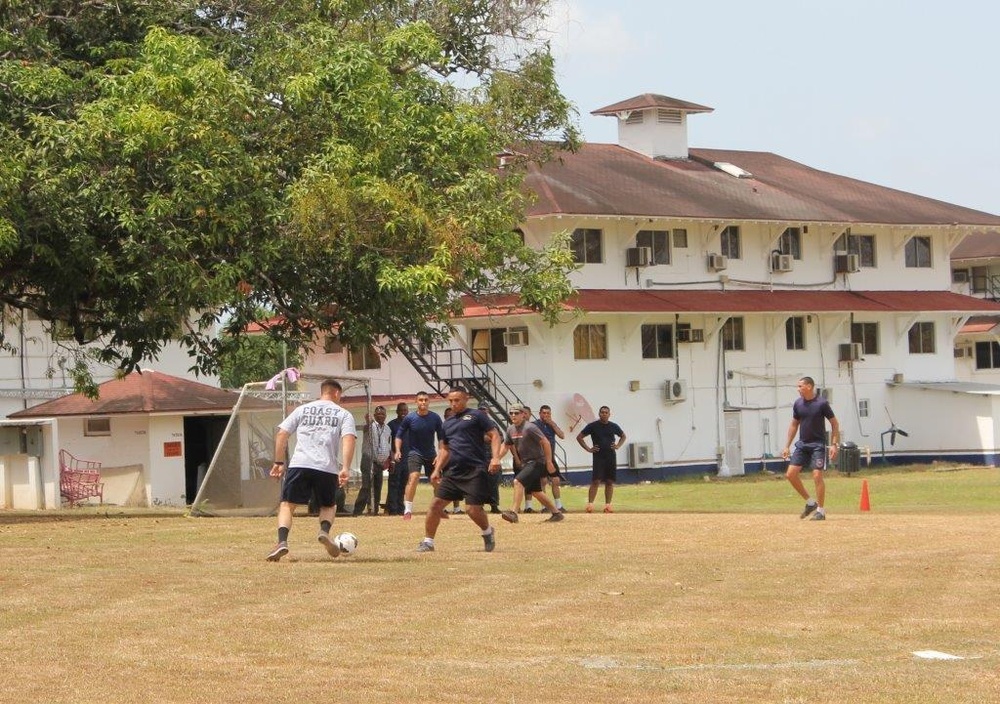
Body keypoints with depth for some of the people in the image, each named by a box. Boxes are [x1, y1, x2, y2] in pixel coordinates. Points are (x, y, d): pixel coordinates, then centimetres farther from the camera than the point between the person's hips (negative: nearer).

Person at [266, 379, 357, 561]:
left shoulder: (302, 409, 19)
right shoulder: (344, 414, 13)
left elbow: (282, 434, 11)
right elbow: (348, 440, -4)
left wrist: (278, 462, 15)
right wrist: (345, 468, -12)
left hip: (299, 464, 0)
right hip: (328, 468, 0)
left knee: (287, 505, 5)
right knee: (327, 506, 21)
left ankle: (282, 541, -18)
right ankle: (325, 531, -8)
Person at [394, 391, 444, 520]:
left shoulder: (435, 418, -5)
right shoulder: (410, 418, -9)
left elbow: (441, 437, 2)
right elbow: (399, 435, 0)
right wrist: (398, 450, -13)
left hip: (431, 453, 3)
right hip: (415, 453, -3)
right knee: (413, 477, -23)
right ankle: (407, 510, -25)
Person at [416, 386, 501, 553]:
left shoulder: (476, 415, 2)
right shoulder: (448, 423, 20)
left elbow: (494, 435, -4)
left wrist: (495, 458, -18)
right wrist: (437, 470, 15)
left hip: (475, 471, -6)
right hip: (453, 471, 6)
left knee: (473, 509, -11)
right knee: (436, 503, -4)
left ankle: (487, 532, 19)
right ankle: (428, 541, 4)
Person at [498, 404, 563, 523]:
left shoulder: (529, 428, -17)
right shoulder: (510, 429, 7)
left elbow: (545, 442, -17)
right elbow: (506, 446, 18)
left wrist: (549, 462, -17)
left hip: (537, 462, -9)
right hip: (525, 463, 9)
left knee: (518, 482, -24)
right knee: (535, 491, 14)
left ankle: (513, 512, -27)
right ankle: (556, 513, 26)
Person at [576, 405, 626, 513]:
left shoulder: (613, 426, 7)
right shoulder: (593, 426, -3)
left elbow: (623, 436, 25)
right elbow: (579, 437, 3)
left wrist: (618, 446, 8)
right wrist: (588, 449, -3)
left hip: (611, 456, 3)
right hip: (598, 456, -3)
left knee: (610, 481, 4)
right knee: (596, 481, -11)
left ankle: (608, 504, 9)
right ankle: (590, 504, -12)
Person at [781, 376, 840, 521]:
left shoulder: (822, 403, -10)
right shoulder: (798, 404, 5)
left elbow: (835, 424, -5)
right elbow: (794, 425, 16)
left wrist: (834, 445, -12)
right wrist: (787, 446, 13)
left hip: (817, 445, -6)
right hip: (802, 444, 6)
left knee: (817, 475, -12)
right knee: (791, 474, -2)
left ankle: (821, 510, -1)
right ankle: (810, 502, 13)